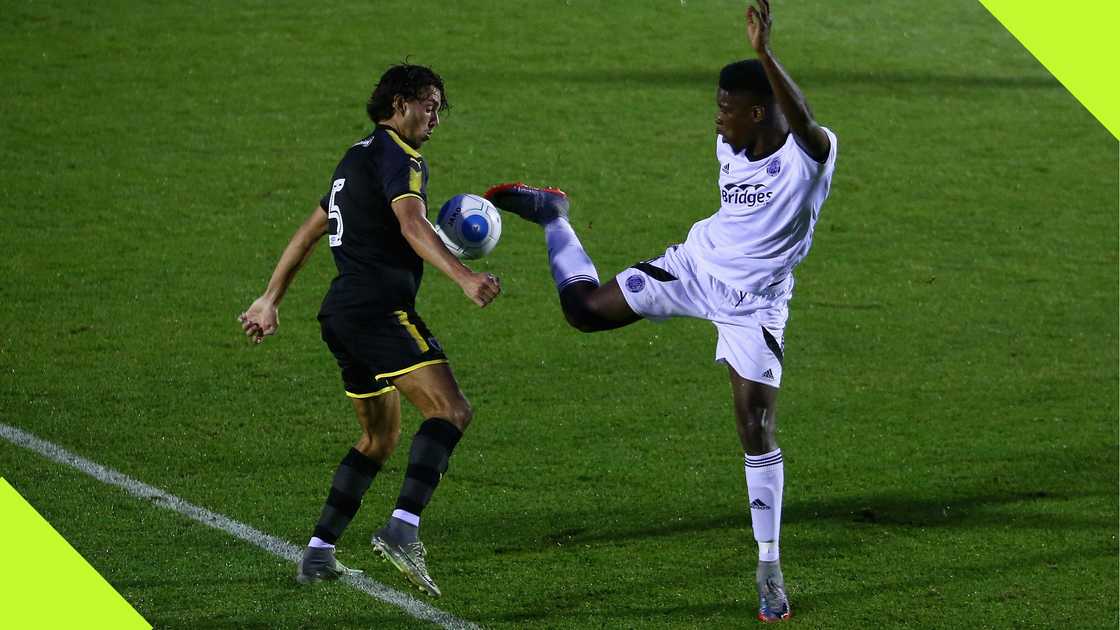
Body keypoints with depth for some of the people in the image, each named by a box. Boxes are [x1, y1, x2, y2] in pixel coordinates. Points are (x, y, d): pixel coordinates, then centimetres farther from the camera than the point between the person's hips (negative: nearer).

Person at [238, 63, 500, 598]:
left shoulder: (358, 158, 25)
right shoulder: (399, 159, -5)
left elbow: (308, 233, 31)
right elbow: (413, 225, -24)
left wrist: (270, 300, 38)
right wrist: (463, 278, -37)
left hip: (340, 314, 10)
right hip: (380, 308, -10)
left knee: (380, 438, 19)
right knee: (451, 410, -20)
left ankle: (319, 552, 15)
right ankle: (402, 529, -36)